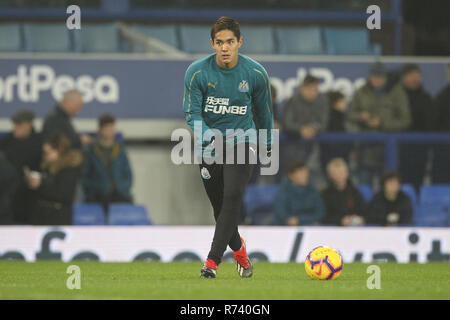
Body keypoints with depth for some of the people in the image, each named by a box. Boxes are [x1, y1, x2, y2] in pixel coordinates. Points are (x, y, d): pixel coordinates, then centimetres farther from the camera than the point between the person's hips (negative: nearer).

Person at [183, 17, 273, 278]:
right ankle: (238, 249, 34)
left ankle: (213, 261, -24)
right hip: (210, 144, 1)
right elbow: (192, 113, -6)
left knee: (232, 198, -20)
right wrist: (207, 136, -25)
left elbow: (264, 111, 9)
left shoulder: (255, 73, -7)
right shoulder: (198, 72, -9)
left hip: (242, 142, -1)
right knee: (219, 204, 6)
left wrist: (268, 145, 21)